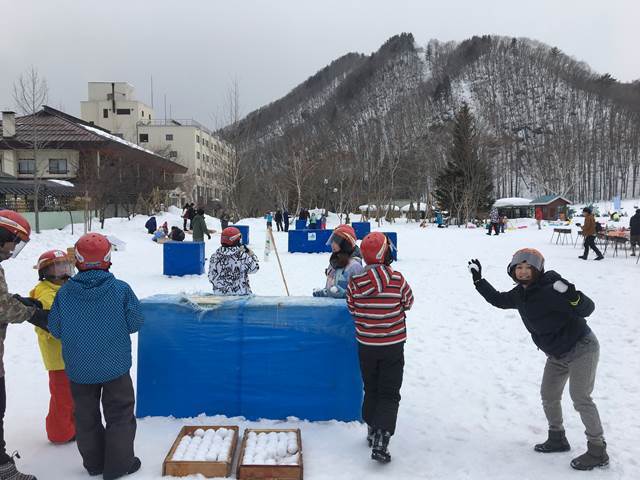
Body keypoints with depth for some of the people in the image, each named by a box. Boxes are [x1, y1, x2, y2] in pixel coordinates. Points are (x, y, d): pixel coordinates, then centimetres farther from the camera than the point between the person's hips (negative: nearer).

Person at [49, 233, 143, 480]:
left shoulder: (64, 292, -10)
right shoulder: (121, 289, -16)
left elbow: (55, 330, -3)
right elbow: (135, 323, -8)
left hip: (79, 369, 3)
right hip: (115, 366, -2)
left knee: (86, 415, 19)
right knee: (120, 414, 12)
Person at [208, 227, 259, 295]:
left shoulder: (214, 257, -4)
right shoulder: (242, 256, -14)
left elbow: (211, 278, 2)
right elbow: (255, 267, 1)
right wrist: (249, 252, 7)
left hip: (219, 293, 4)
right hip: (240, 294, -4)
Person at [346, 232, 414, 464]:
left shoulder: (356, 281, -12)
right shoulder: (397, 279, -15)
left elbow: (351, 308, 0)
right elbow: (408, 302, 1)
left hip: (366, 345, 2)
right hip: (393, 345, -2)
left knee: (371, 389, 20)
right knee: (389, 393, 5)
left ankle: (372, 431, 33)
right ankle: (381, 440, -4)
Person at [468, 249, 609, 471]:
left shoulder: (551, 289, -28)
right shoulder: (519, 295, -3)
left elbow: (587, 308, -30)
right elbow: (498, 300, 15)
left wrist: (572, 296, -50)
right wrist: (478, 280, 13)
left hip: (581, 349, -9)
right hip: (557, 354, 9)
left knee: (581, 398, -8)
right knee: (548, 396, 14)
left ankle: (598, 451, 6)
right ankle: (557, 439, 32)